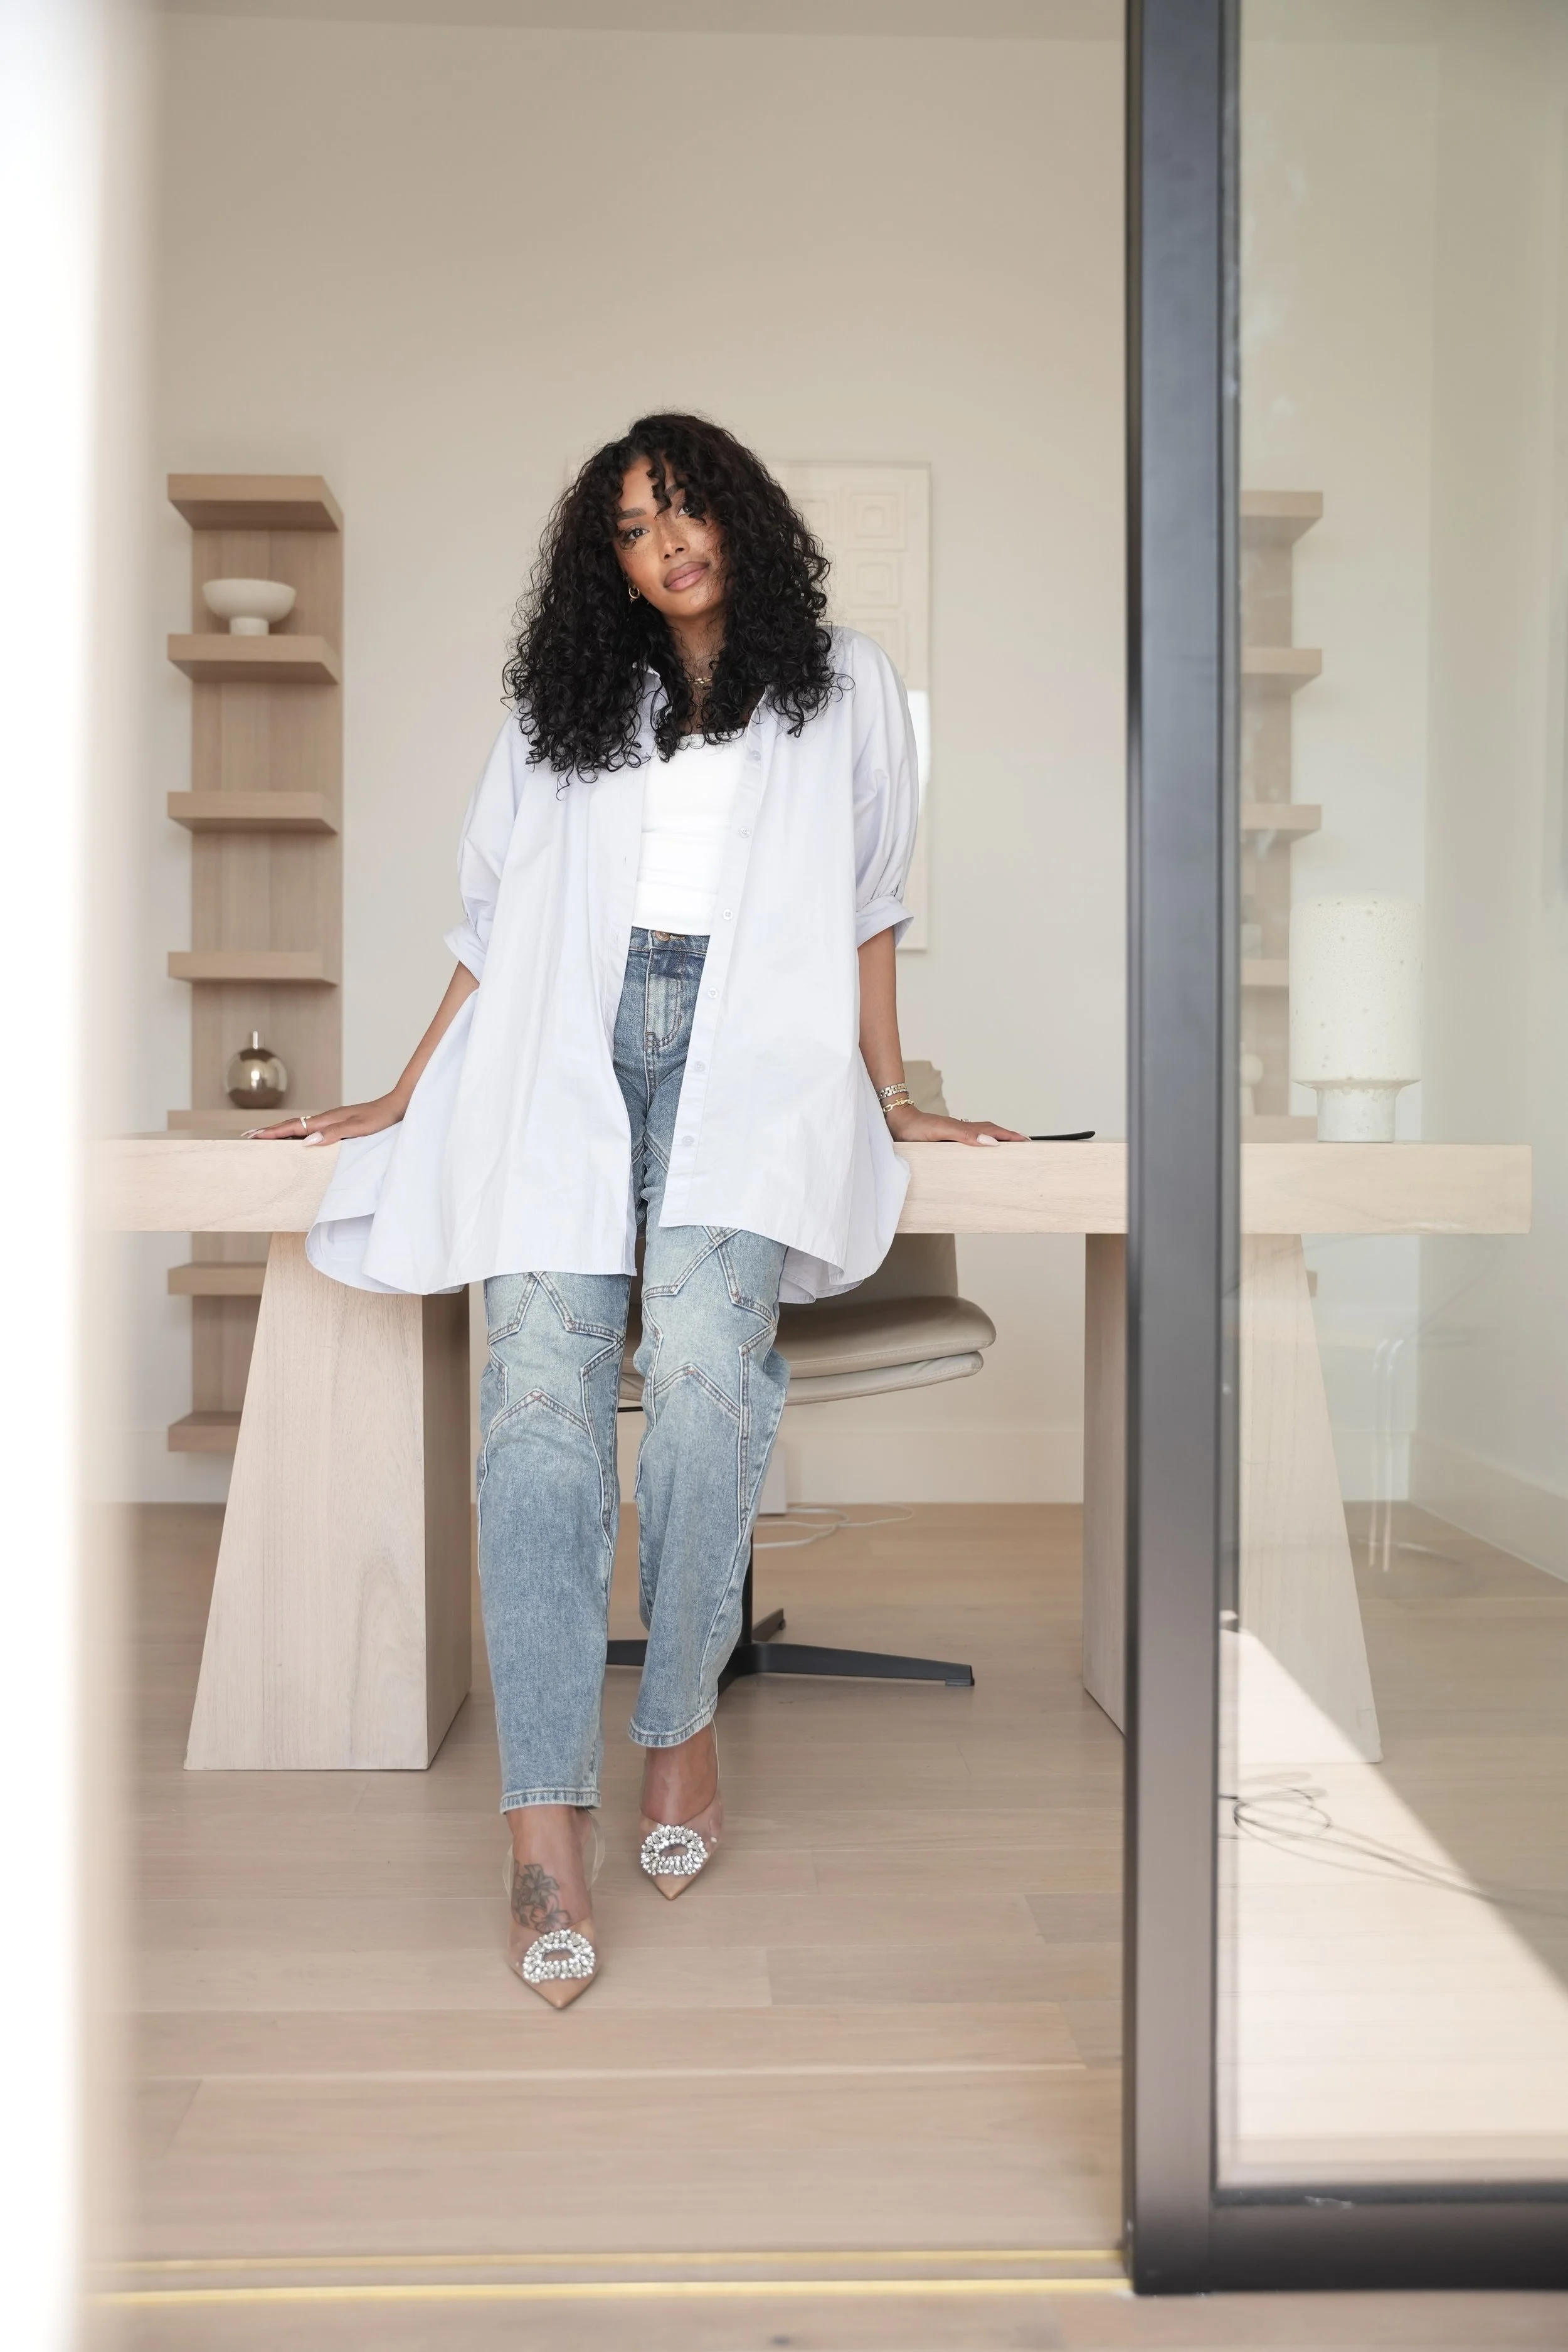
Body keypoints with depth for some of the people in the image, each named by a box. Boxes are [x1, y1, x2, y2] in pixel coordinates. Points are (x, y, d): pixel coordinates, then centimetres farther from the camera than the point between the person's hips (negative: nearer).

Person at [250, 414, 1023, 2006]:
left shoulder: (841, 692, 20)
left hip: (751, 1054, -1)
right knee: (539, 1382, -22)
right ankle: (547, 1825, -22)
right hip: (566, 1055, 2)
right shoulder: (562, 710, 25)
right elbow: (497, 924, 23)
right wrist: (404, 1097, 18)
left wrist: (888, 1101, 17)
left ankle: (682, 1715, -8)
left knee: (698, 1360, -28)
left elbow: (867, 916, 20)